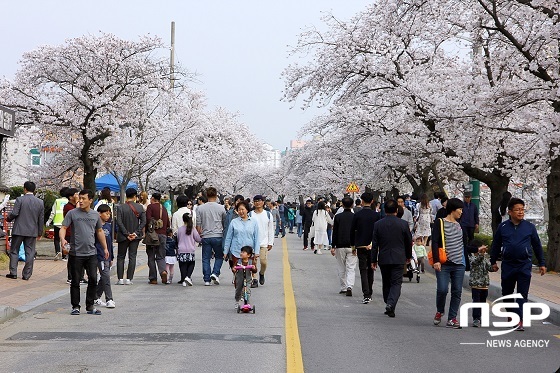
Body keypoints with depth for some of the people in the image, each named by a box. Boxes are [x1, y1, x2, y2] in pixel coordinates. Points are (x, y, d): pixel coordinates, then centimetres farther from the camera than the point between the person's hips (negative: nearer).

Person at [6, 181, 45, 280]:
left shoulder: (20, 199, -8)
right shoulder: (40, 202, 3)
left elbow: (14, 213, -14)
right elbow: (41, 219, 6)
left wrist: (8, 219, 8)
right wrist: (40, 233, 15)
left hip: (19, 230, -3)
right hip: (32, 231, 3)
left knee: (14, 251, 9)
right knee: (30, 253, 6)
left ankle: (13, 273, 6)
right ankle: (27, 274, 6)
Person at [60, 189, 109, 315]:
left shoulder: (95, 215, 9)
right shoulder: (72, 213, -1)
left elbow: (100, 231, 20)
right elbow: (63, 228, -4)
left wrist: (105, 248, 21)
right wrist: (62, 239, -24)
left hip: (91, 253, 3)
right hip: (76, 254, -3)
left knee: (93, 279, 0)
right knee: (75, 281, 4)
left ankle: (90, 306, 11)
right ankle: (75, 306, 14)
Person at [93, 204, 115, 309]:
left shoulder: (109, 226, 13)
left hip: (107, 256, 8)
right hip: (100, 256, -8)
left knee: (103, 278, 12)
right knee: (106, 276, -11)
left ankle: (96, 298, 22)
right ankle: (109, 300, -8)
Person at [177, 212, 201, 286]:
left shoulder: (180, 229, -2)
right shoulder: (192, 229, -6)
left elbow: (178, 239, 11)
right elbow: (198, 239, -1)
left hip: (181, 250, 1)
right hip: (190, 250, -1)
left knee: (183, 265, 6)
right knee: (191, 264, 13)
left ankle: (183, 280, -1)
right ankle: (188, 277, -8)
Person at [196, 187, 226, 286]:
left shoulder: (200, 208, -1)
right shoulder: (221, 208, -2)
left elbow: (198, 225, 1)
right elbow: (225, 223, 9)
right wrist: (224, 234, 25)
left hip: (205, 237, 1)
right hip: (218, 236, -1)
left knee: (206, 258, 7)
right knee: (219, 256, 13)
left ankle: (207, 279, 5)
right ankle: (215, 273, -6)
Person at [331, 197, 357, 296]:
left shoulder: (338, 217, -3)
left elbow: (335, 233, -3)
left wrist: (333, 246, 1)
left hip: (340, 246, 0)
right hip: (352, 246, 0)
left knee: (341, 269, 11)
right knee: (351, 268, -1)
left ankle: (343, 288, 16)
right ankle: (349, 287, -17)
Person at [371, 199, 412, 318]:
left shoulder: (378, 224, -2)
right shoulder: (403, 224, -4)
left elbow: (374, 244, 0)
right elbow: (409, 242, 6)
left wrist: (373, 260, 6)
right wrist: (408, 256, 21)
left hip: (383, 259, 2)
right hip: (398, 259, -2)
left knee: (386, 283, 14)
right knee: (396, 283, -1)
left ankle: (389, 306, 20)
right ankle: (391, 304, -20)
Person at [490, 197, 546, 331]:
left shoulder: (529, 227, 2)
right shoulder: (503, 227, 3)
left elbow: (537, 246, 10)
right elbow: (496, 245, 13)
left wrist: (541, 263, 12)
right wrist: (493, 261, 16)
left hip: (525, 265, -2)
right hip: (507, 265, 2)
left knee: (522, 294, -5)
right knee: (506, 292, 11)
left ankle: (519, 321, -7)